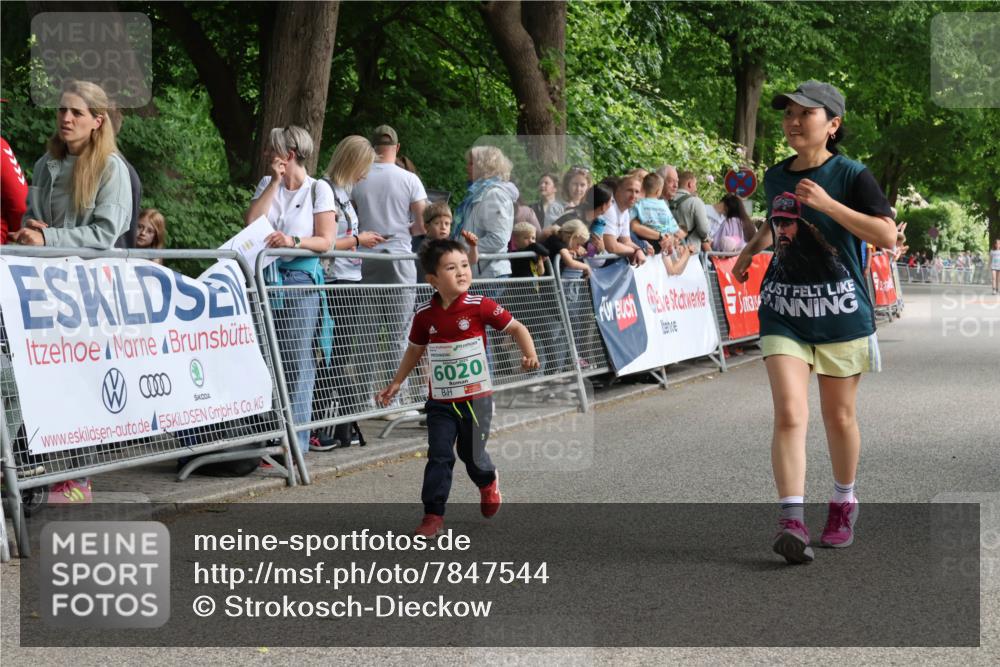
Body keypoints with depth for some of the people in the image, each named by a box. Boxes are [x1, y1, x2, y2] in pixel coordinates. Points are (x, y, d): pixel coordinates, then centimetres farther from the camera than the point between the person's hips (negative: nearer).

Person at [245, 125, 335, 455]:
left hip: (300, 281, -4)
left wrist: (294, 241, -21)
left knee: (297, 362, -3)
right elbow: (251, 223, 1)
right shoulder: (267, 184, 15)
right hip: (266, 278, 4)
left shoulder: (319, 189, 3)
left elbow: (325, 241, -3)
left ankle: (297, 439, 1)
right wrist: (275, 183, 0)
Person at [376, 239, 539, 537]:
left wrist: (529, 353, -22)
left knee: (472, 454, 9)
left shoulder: (479, 306, -12)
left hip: (477, 397, -2)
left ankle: (488, 482, 43)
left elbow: (515, 327, -5)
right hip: (440, 401, 2)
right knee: (439, 456, -5)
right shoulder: (425, 314, -3)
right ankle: (433, 516, 1)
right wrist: (396, 383, 16)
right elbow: (415, 349, 14)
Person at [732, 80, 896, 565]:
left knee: (839, 417, 11)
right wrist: (753, 248, 15)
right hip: (783, 313, 3)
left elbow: (887, 235, -19)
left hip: (840, 312, -3)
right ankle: (791, 520, -17)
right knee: (789, 415, -12)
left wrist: (828, 203, -24)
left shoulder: (851, 175, -8)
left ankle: (843, 503, 33)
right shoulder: (776, 177, 8)